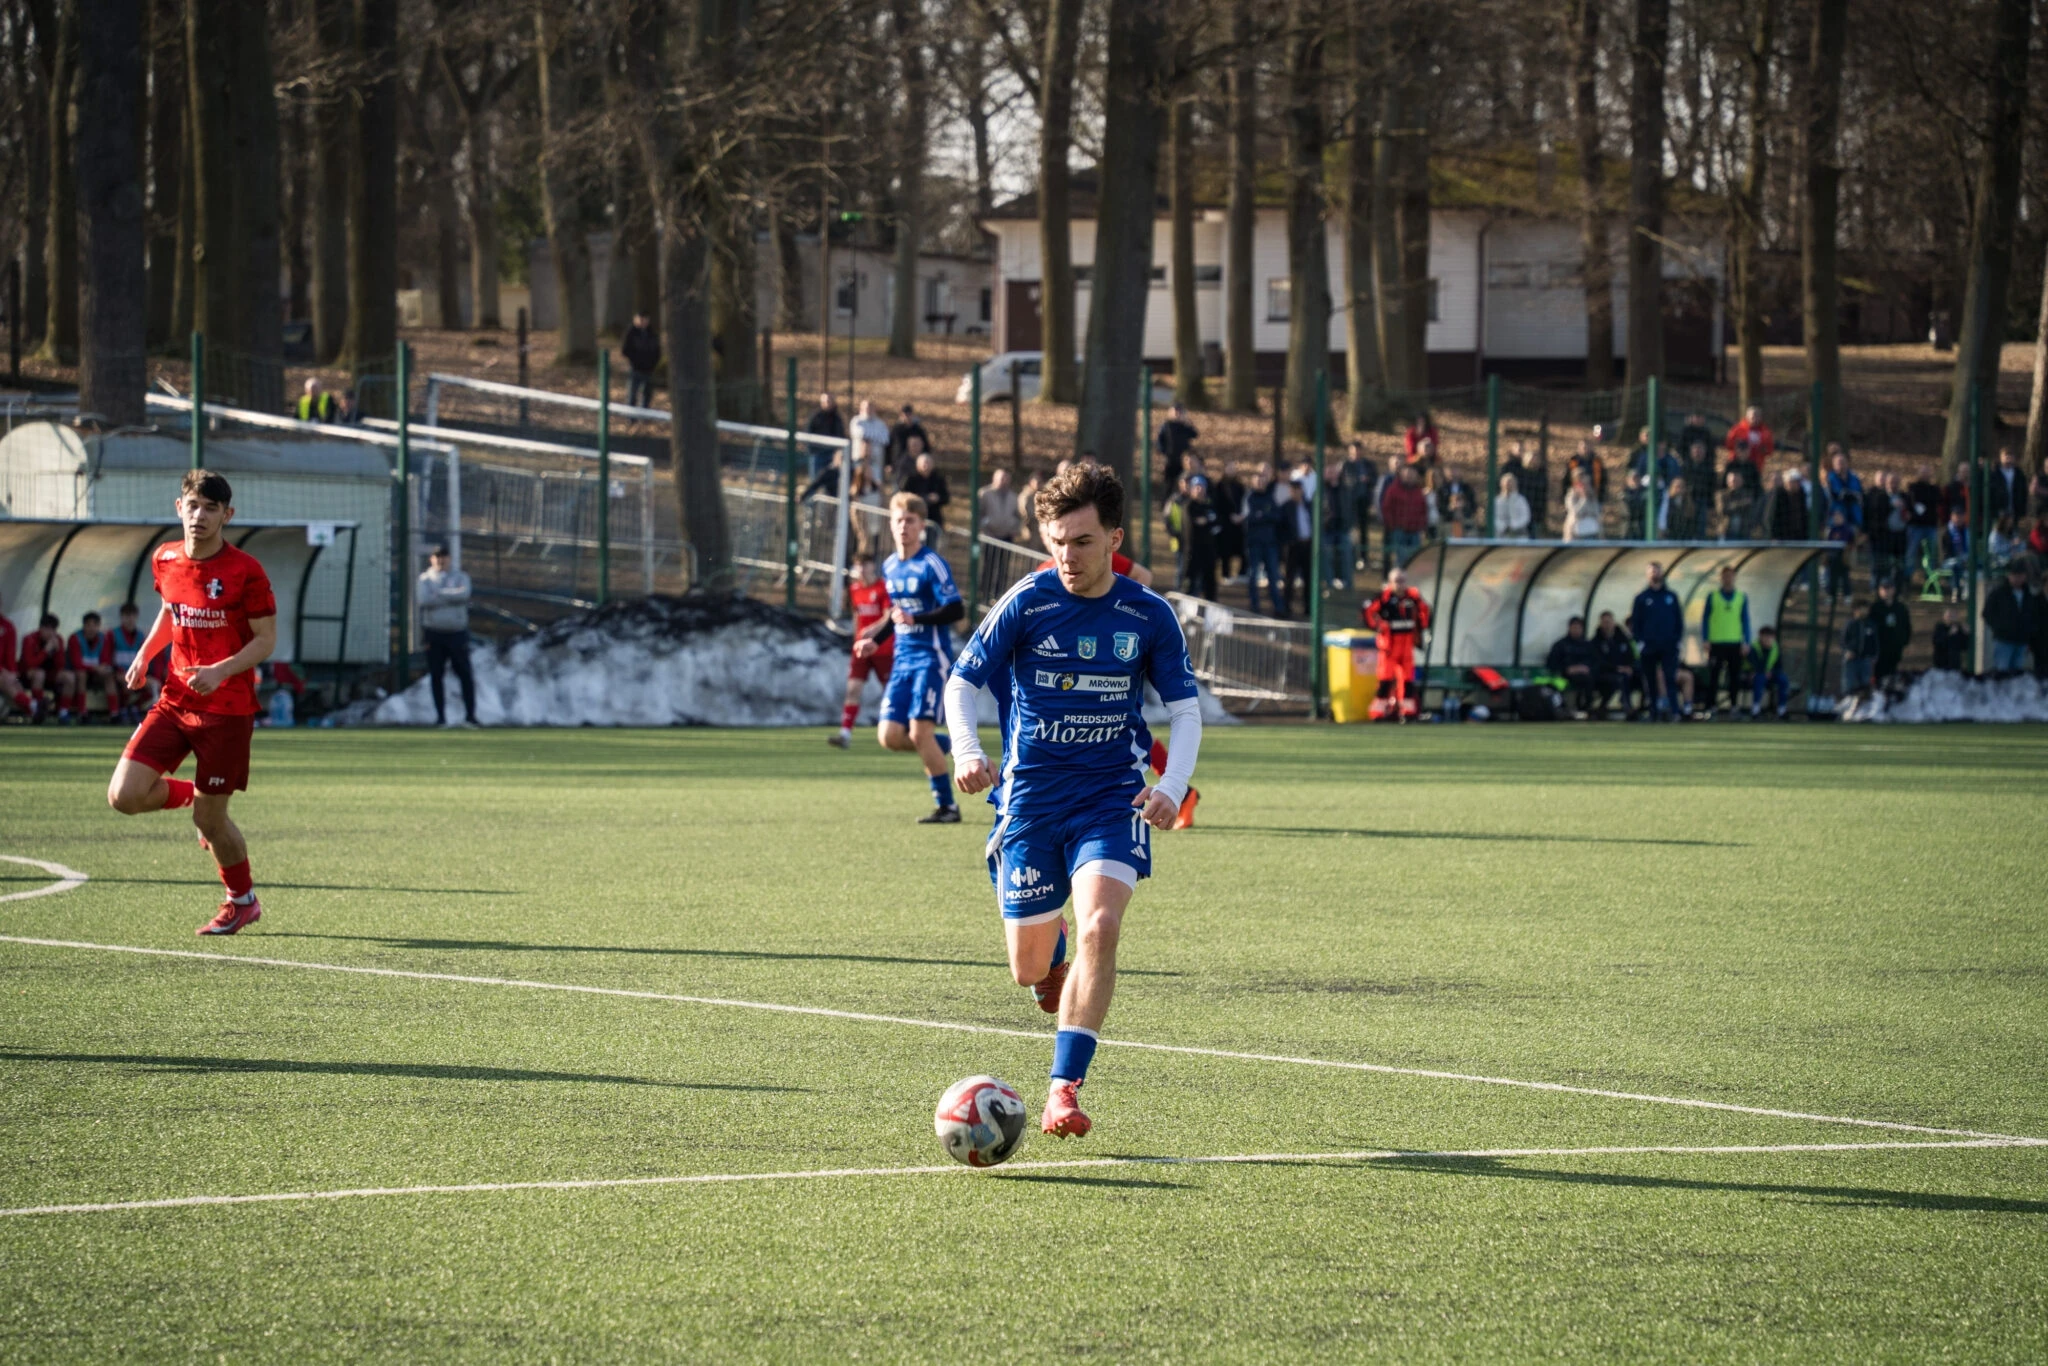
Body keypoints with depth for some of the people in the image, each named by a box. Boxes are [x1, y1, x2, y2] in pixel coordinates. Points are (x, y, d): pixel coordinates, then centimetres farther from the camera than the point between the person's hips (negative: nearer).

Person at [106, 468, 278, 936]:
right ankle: (194, 795, 22)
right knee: (124, 795, -9)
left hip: (228, 709, -5)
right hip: (174, 700, 5)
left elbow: (266, 639, -10)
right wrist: (145, 655, 5)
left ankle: (243, 901, 25)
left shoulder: (244, 571, -14)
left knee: (209, 819, 0)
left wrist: (221, 671, -25)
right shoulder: (164, 560, 2)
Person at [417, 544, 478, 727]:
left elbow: (463, 594, -14)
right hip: (434, 632, 1)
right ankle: (440, 716, 7)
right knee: (436, 676, 1)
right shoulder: (424, 580, 8)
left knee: (465, 674, -4)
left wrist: (439, 594, -11)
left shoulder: (460, 578, 8)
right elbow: (423, 600, -11)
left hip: (457, 632, -1)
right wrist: (451, 597, -10)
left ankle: (470, 715, 0)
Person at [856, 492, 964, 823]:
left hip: (931, 658, -7)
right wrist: (875, 640, 15)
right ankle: (947, 744, 21)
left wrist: (916, 619, -27)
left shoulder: (932, 565, -11)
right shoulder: (890, 567, 12)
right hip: (903, 660, 7)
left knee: (919, 732, -14)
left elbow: (956, 610, -16)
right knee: (889, 736, -4)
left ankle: (946, 806, -3)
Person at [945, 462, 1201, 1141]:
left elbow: (1185, 709, 3)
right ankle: (1052, 945, 44)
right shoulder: (1027, 602, -7)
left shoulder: (1148, 615, -3)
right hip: (1030, 799, 0)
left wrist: (1171, 787, -15)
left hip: (1111, 797, 0)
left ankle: (1065, 1088, -20)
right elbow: (962, 682, -3)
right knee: (1029, 970, 4)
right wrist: (967, 752, -23)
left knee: (1100, 926, -25)